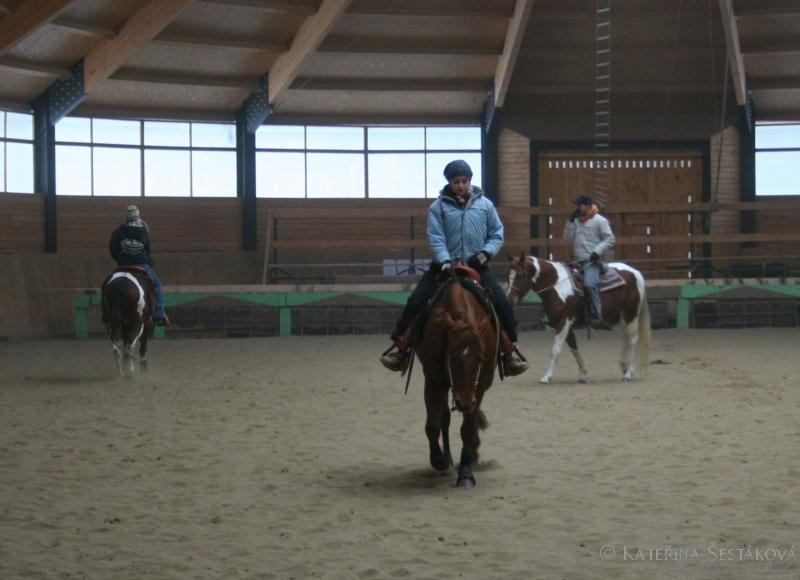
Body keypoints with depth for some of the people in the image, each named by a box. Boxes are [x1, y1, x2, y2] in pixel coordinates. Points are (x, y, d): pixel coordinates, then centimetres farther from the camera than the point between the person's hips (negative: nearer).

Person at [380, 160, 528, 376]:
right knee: (415, 301, -14)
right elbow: (435, 238, -8)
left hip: (477, 265, 1)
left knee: (503, 305, -13)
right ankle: (399, 347, -5)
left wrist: (486, 252, -9)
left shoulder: (485, 204, 6)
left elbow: (497, 235, 10)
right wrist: (445, 261, -23)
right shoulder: (439, 206, -1)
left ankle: (510, 351, -1)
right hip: (445, 265, -1)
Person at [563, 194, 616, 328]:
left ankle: (596, 316, -32)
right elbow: (568, 237, 10)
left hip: (592, 262, -8)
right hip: (577, 262, 8)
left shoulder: (599, 220, -3)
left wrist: (597, 252, -17)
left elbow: (610, 239, -6)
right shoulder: (577, 221, 16)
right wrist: (571, 221, 1)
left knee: (589, 284, -32)